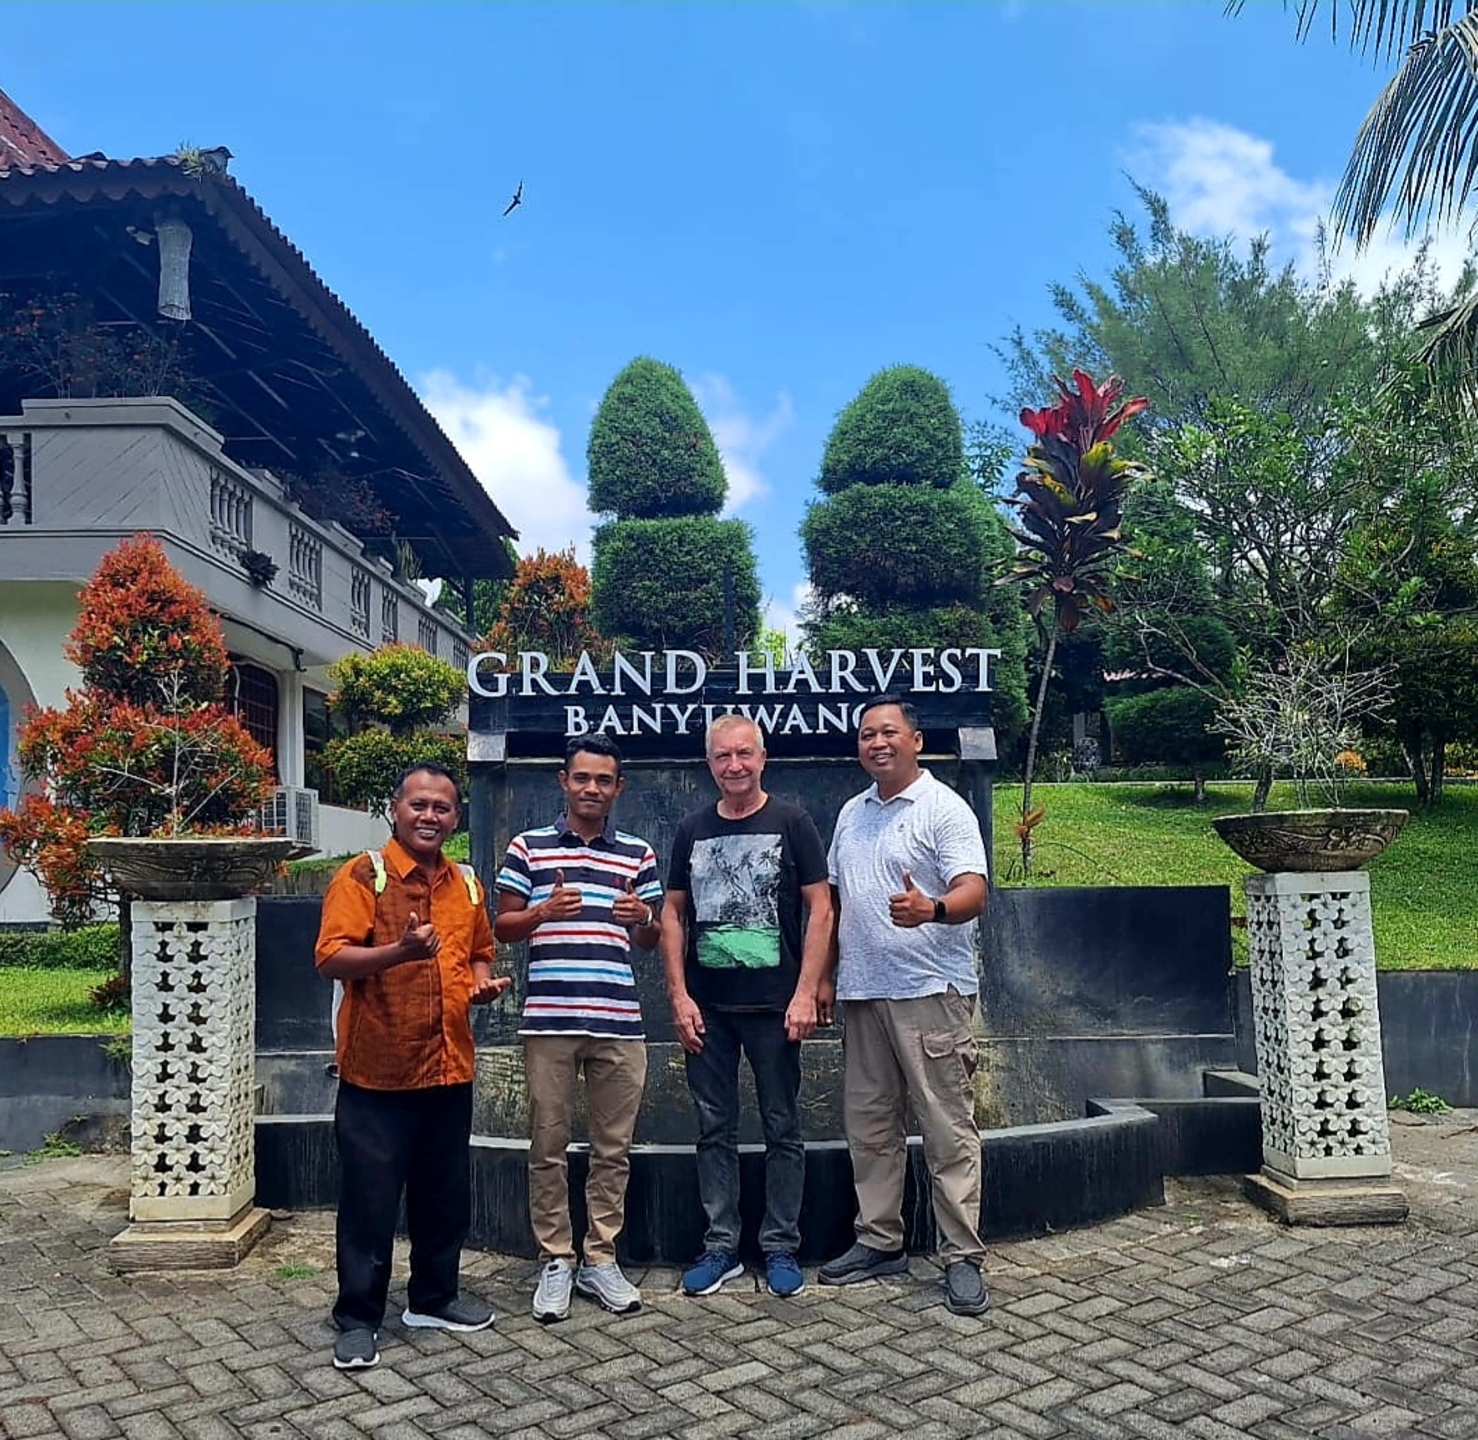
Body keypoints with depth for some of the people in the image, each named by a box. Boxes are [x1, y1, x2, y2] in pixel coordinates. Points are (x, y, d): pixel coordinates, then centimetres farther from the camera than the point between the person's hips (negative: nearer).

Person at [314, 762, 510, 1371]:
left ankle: (433, 1298, 34)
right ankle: (357, 1318, 19)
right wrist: (400, 950, -33)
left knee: (446, 1194, 17)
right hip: (377, 1071, -6)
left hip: (450, 1069, 6)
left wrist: (483, 980, 2)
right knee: (369, 1200, 4)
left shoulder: (466, 882, 11)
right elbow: (330, 958, -19)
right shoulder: (362, 875, -9)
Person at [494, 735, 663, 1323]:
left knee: (613, 1148, 8)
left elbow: (648, 941, 15)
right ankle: (555, 1261, 20)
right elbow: (501, 926, 7)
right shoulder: (528, 847, 4)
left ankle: (601, 1259, 22)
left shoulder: (639, 855, 10)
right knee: (548, 1147, 6)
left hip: (619, 1023, 2)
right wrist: (542, 912, -13)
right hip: (549, 1020, -1)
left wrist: (643, 919, -8)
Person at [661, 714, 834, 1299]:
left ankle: (781, 1248, 20)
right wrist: (679, 996, 0)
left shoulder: (790, 823, -2)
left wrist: (806, 993, -12)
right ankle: (720, 1247, 22)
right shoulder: (693, 830, 8)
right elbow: (673, 914, 9)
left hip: (774, 1006, -3)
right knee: (715, 1130, 10)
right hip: (706, 1007, 3)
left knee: (782, 1129, 7)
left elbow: (820, 909, -4)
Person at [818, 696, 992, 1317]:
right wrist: (824, 974, 15)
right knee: (868, 1126, 13)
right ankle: (880, 1242, 26)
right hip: (862, 992, 7)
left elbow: (973, 892, -17)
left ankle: (962, 1257, 7)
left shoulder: (944, 809, -6)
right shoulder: (851, 814, 16)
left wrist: (932, 910, -38)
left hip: (931, 992, -7)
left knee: (949, 1130, -2)